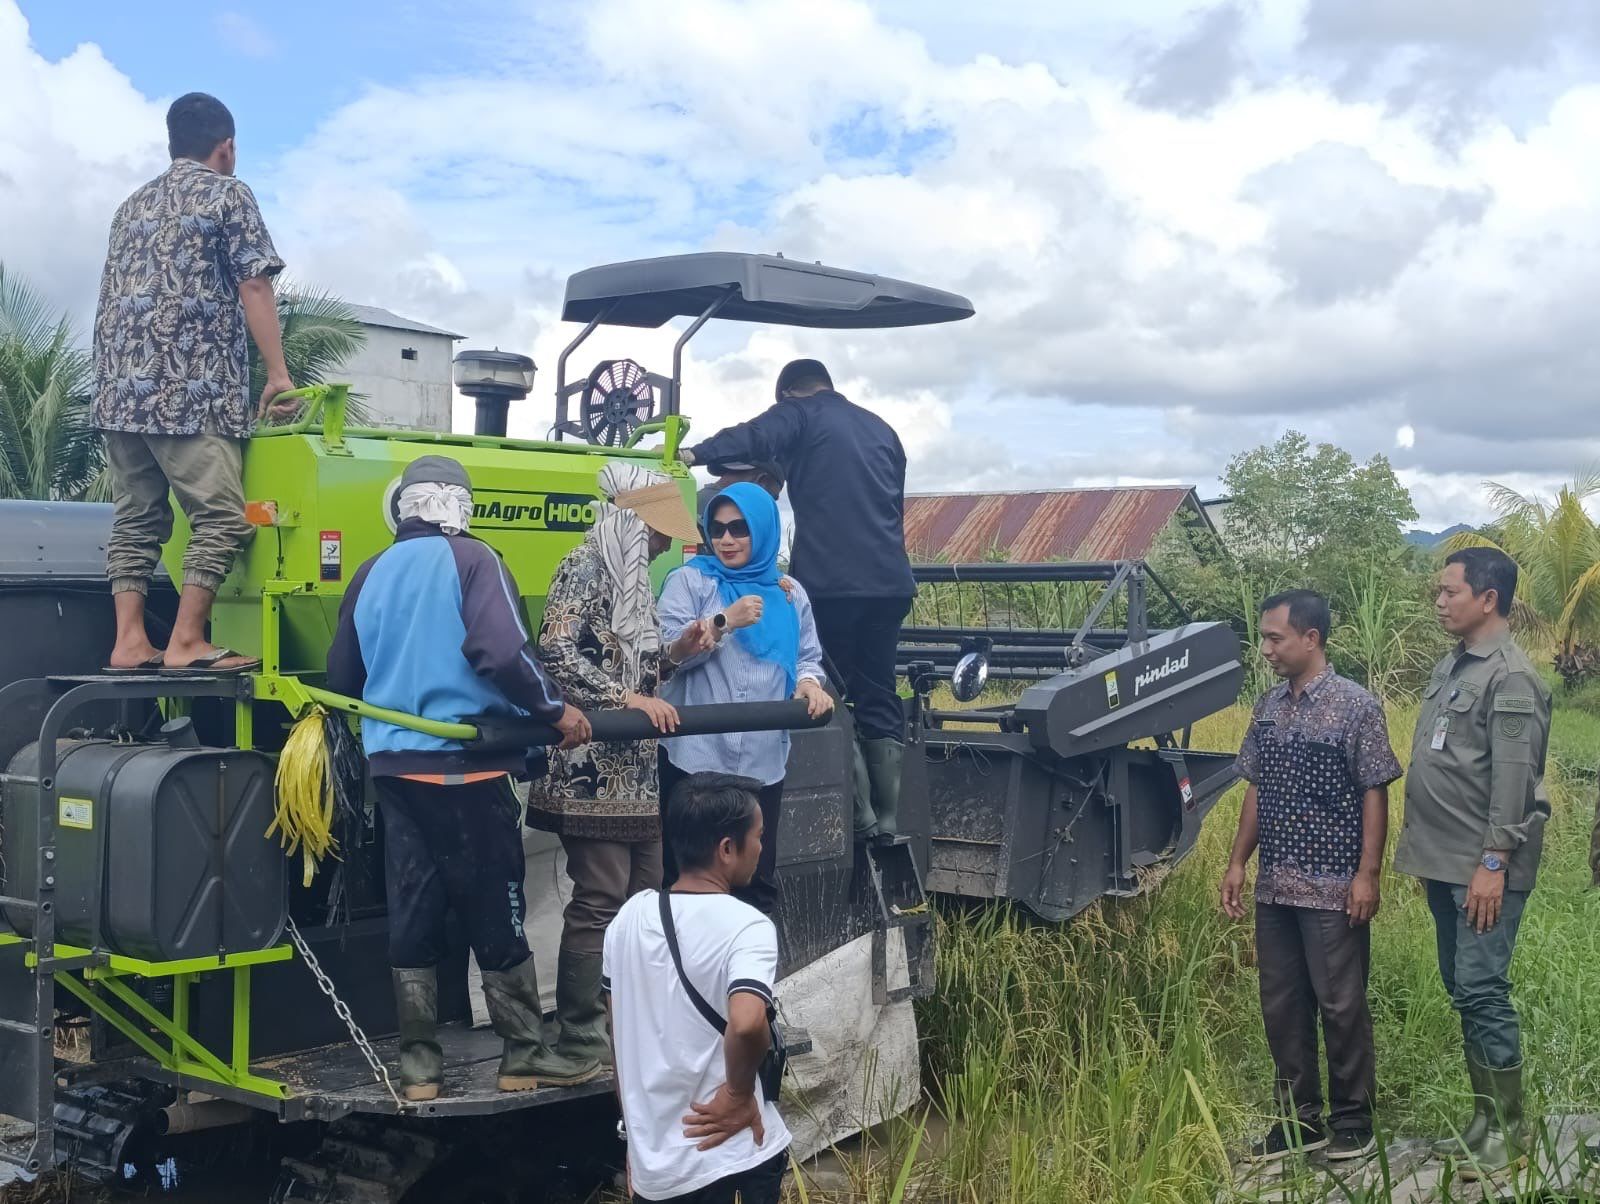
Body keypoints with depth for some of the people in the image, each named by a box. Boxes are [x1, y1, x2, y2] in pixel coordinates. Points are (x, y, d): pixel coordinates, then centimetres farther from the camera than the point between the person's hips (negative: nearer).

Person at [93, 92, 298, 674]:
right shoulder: (227, 193, 4)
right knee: (221, 515, -6)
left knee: (137, 517, 8)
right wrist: (278, 374, -5)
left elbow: (112, 300, 24)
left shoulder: (133, 205, 24)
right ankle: (186, 643, -12)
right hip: (192, 388, -7)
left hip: (120, 390, 7)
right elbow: (253, 287, -5)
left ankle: (129, 643, 3)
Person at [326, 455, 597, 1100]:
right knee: (496, 909, 3)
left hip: (392, 763, 6)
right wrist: (556, 709, -7)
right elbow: (502, 652, -20)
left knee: (412, 910, 10)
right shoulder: (470, 560, -6)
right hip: (463, 762, -5)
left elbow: (342, 675, 16)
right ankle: (524, 1054, 9)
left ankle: (419, 1062, 13)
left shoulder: (372, 573, 11)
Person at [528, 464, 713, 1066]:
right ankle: (581, 1040, 1)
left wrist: (674, 651, 7)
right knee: (599, 901, -7)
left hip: (638, 769, 10)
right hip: (594, 768, -9)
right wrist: (628, 699, -22)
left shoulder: (632, 576, 19)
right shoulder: (586, 567, -9)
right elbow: (557, 652, -20)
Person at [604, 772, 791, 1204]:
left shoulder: (629, 917, 2)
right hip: (733, 1161, -5)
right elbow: (746, 1023, -36)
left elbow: (619, 1038, 9)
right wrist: (738, 1093, -18)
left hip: (651, 1165, 5)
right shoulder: (745, 927, -17)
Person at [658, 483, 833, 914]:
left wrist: (809, 683, -6)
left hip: (763, 761, 3)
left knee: (758, 881, 11)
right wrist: (724, 622, -17)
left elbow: (807, 657, 16)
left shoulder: (790, 594, 13)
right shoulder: (689, 580, 3)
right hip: (695, 757, -3)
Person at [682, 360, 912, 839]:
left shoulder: (799, 413, 7)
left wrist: (695, 454, -25)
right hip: (889, 580, 6)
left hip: (830, 581, -6)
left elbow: (754, 437, -15)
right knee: (879, 697, 11)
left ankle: (860, 815, 1)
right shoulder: (881, 428, 25)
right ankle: (887, 818, 9)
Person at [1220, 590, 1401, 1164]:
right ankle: (1299, 1119, 24)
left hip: (1333, 887, -6)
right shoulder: (1268, 706, 8)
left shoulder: (1356, 706, -9)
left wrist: (1367, 874, -13)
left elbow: (1374, 795, -9)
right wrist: (1237, 863, 10)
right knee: (1281, 1004, 11)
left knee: (1341, 1004, 3)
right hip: (1275, 886, 6)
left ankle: (1352, 1119, 19)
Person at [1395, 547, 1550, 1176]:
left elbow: (1513, 779, -18)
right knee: (1463, 991, 13)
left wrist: (1494, 863, -21)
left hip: (1483, 869, -9)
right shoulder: (1451, 666, 14)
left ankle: (1508, 1134, 4)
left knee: (1482, 992, -7)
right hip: (1444, 863, 9)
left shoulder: (1511, 678, -13)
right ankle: (1484, 1120, 22)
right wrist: (1421, 844, 17)